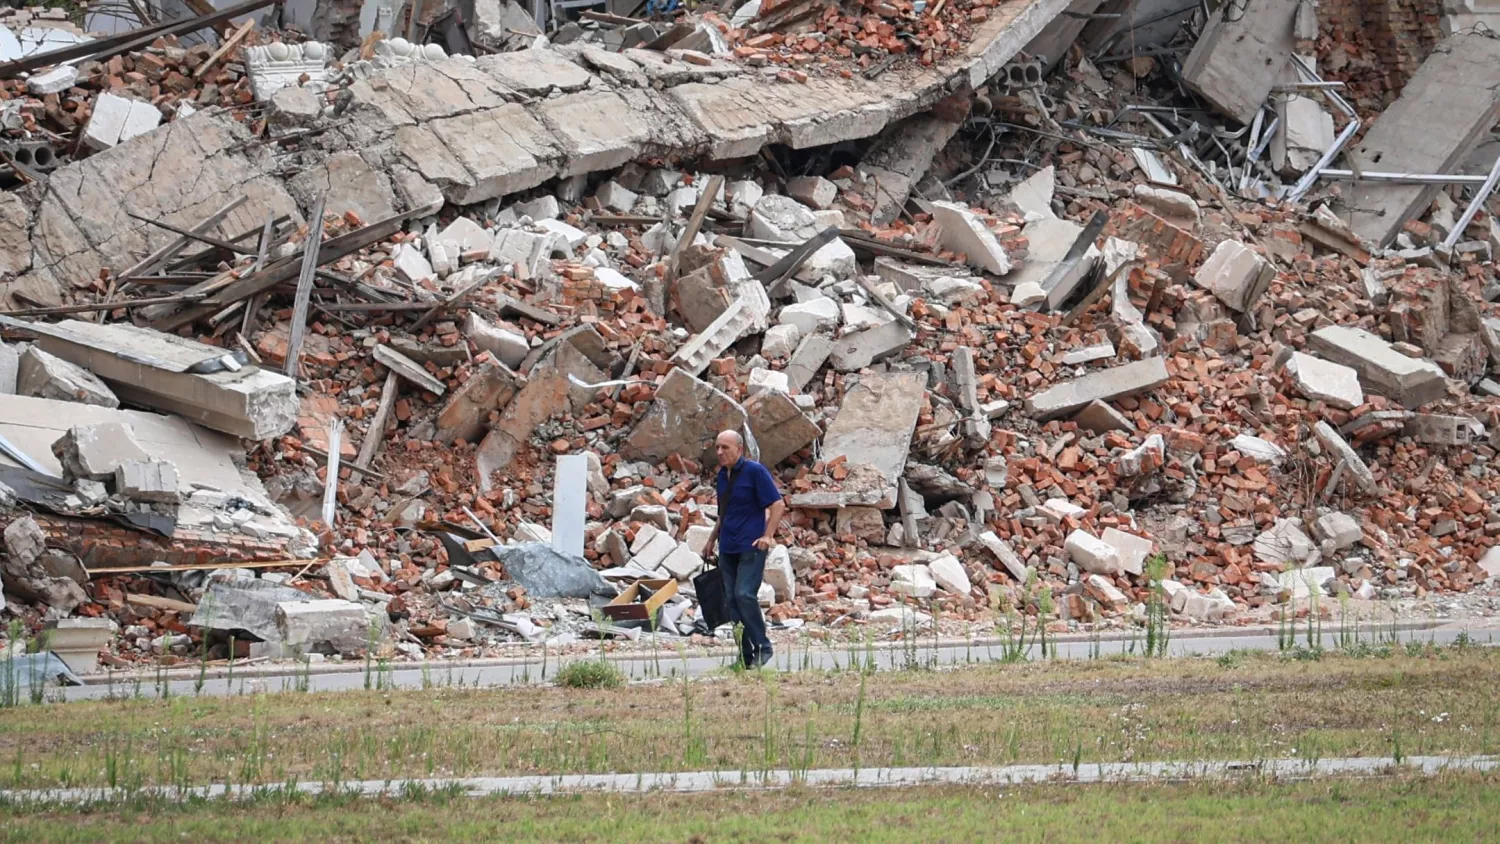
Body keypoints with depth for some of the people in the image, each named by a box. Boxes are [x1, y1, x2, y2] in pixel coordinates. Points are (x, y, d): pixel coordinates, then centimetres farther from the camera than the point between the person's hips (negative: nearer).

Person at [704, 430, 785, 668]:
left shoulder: (755, 471, -8)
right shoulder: (722, 475, 14)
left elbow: (778, 504, -10)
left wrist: (768, 535, -16)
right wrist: (713, 538, 25)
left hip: (751, 547, -8)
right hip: (728, 548, 8)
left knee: (744, 594, -19)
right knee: (732, 600, 4)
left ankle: (762, 647, -8)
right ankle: (744, 655, 8)